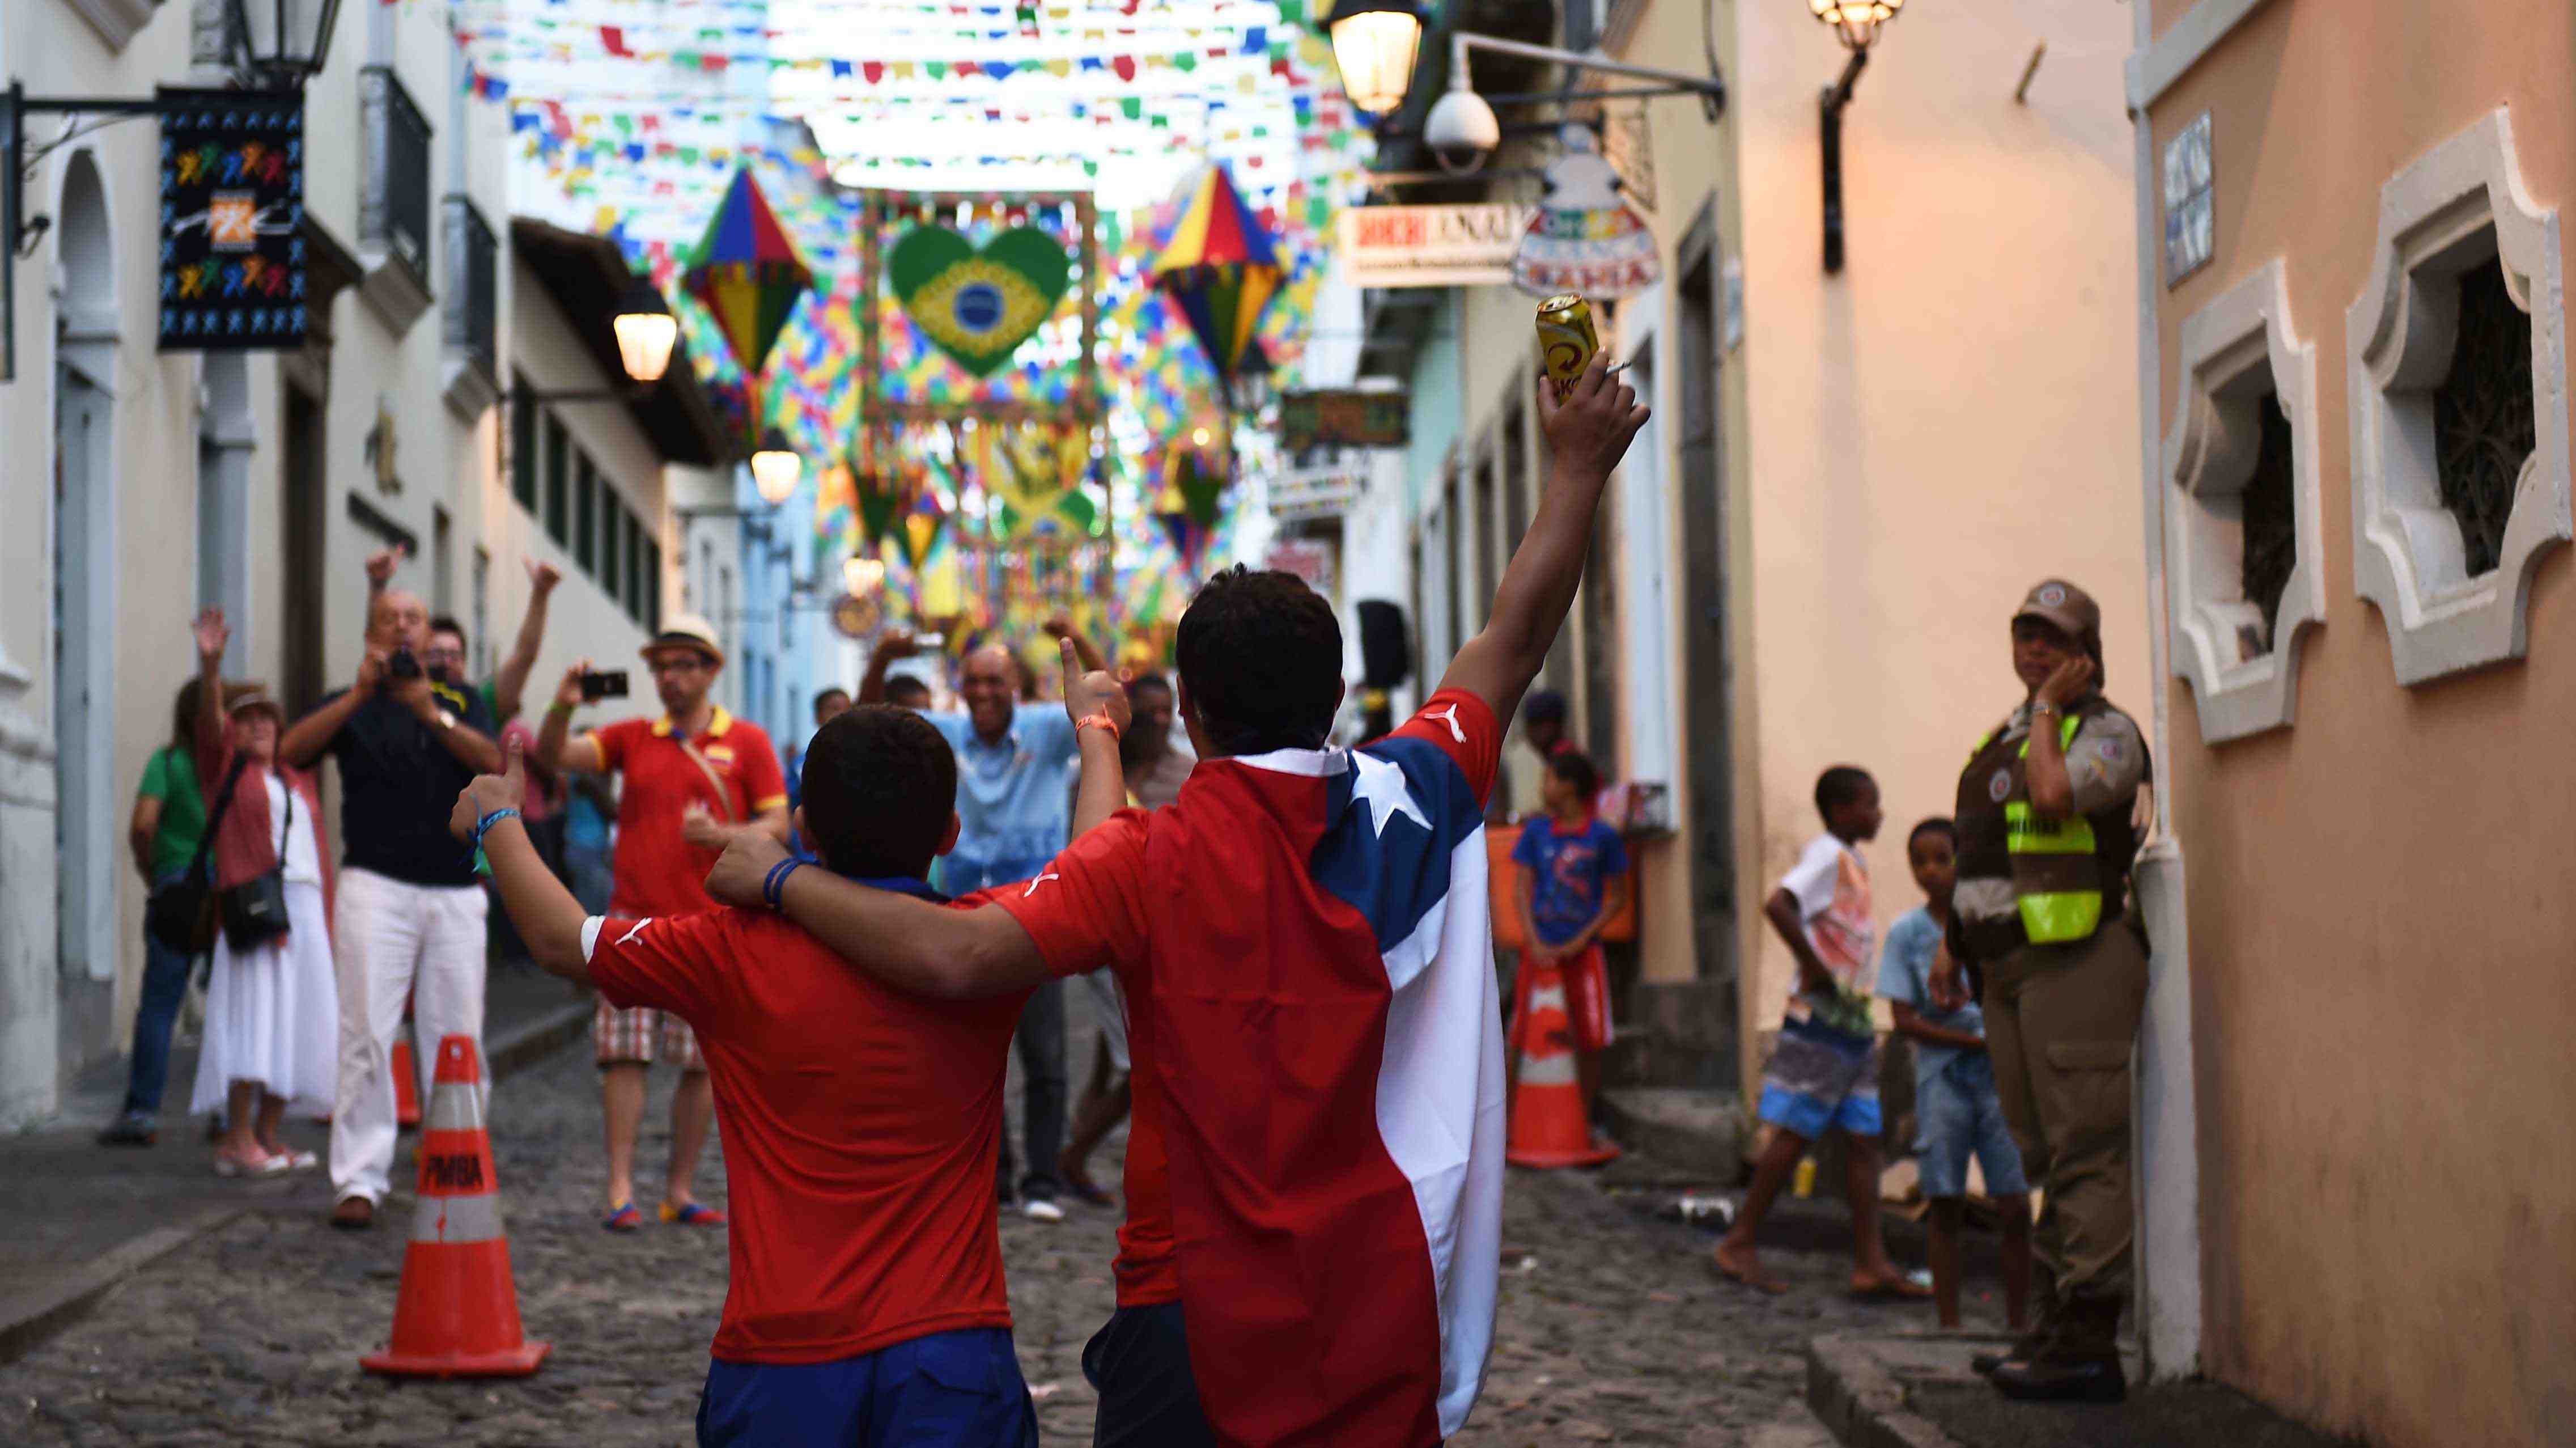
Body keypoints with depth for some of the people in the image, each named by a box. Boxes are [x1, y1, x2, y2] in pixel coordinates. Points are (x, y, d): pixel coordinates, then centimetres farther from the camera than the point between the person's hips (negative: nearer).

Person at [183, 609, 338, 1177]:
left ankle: (269, 1134, 8)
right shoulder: (227, 766, 7)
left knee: (295, 1022, 3)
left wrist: (326, 915, 9)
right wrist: (210, 665, -28)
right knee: (254, 1012, -13)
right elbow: (210, 718, -10)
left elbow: (315, 847, 17)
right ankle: (237, 1140, -14)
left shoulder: (298, 781, 20)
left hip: (305, 906, 6)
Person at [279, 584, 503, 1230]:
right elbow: (291, 751, -5)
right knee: (366, 1033, -11)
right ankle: (358, 1181, -10)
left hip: (456, 891, 2)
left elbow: (495, 763, -2)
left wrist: (433, 714, -14)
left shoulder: (461, 700, 16)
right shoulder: (352, 705, 13)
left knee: (456, 1037, 1)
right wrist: (360, 694, -14)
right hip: (377, 885, -2)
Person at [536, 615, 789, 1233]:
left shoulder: (746, 742, 6)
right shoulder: (632, 737, 10)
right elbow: (554, 757, 2)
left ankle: (681, 1190, 13)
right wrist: (563, 708, -16)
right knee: (624, 1052, -5)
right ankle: (620, 1191, -3)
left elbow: (778, 826, 2)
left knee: (703, 1062, 3)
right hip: (635, 920, 1)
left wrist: (721, 835, -15)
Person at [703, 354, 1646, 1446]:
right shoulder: (1406, 809, -3)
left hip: (1199, 1322, -3)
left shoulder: (1148, 861, -15)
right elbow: (1512, 647, 11)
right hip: (1384, 1312, 3)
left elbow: (958, 957, -26)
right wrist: (1577, 468, 23)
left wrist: (777, 882, -12)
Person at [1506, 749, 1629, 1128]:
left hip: (1582, 950, -1)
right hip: (1541, 949, 1)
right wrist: (1534, 943, -10)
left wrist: (1580, 942, -8)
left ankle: (1584, 1124, 16)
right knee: (1518, 1037, -2)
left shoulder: (1603, 837, -3)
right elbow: (1524, 893, 4)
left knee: (1589, 1040, 1)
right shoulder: (1537, 832, 3)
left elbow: (1617, 898, 1)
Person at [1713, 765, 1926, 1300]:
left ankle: (1872, 1263, 1)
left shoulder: (1855, 862, 16)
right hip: (1821, 1021, -9)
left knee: (1864, 1138, 3)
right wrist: (1813, 967, -22)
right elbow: (1778, 905, -28)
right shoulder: (1827, 856, -12)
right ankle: (1739, 1244, 5)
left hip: (1856, 1023, 9)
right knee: (1796, 1134, -4)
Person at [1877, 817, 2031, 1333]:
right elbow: (1904, 1020, -3)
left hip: (2000, 1077, 0)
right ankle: (1950, 1328, 8)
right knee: (1947, 1208, 1)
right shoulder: (1906, 933, 1)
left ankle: (2017, 1327, 7)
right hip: (1941, 1077, 0)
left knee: (2016, 1209, -3)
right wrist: (1973, 1040, -12)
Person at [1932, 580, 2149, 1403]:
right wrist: (1955, 948, 21)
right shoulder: (2005, 737, 22)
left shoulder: (2106, 731, -4)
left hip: (2075, 961, -9)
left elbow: (2055, 794, -24)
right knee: (2045, 1153, 12)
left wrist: (2050, 708, -10)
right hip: (2009, 965, 9)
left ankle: (2088, 1344, -14)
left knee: (2085, 1149, -11)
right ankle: (2058, 1326, 17)